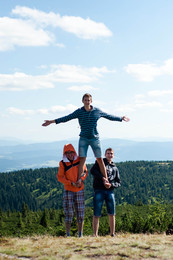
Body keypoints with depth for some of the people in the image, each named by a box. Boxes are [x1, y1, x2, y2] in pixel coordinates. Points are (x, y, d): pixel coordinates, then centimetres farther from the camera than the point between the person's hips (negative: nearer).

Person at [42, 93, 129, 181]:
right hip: (83, 139, 0)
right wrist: (53, 121, -10)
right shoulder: (79, 112, 1)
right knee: (82, 159, -7)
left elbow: (109, 116, 15)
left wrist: (121, 119, 21)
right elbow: (67, 118, -3)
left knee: (100, 159, 2)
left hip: (95, 138, 0)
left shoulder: (97, 111, 4)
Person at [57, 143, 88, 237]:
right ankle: (68, 235, 4)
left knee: (80, 212, 5)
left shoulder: (79, 160, 1)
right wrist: (72, 183, -15)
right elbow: (60, 177, -6)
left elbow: (85, 171, 9)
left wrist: (81, 179, -11)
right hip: (68, 190, -2)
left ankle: (80, 235, 12)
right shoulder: (63, 163, -6)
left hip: (79, 190, 2)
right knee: (68, 213, -3)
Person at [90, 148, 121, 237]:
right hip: (99, 190, -3)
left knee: (112, 214, 2)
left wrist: (111, 185, -5)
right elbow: (92, 170, -7)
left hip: (110, 191, 3)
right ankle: (95, 235, -4)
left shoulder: (115, 168, 20)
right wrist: (102, 178, -16)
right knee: (96, 215, -5)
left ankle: (112, 234, 8)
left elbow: (118, 183, 16)